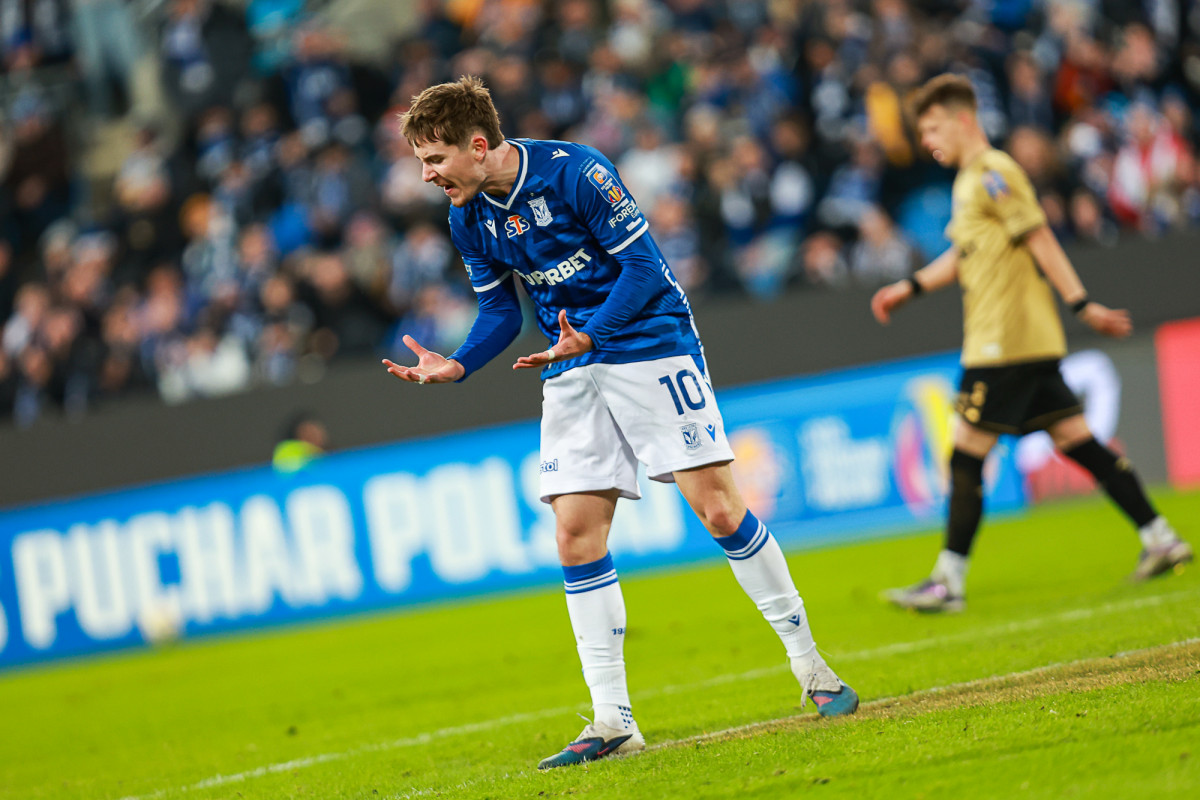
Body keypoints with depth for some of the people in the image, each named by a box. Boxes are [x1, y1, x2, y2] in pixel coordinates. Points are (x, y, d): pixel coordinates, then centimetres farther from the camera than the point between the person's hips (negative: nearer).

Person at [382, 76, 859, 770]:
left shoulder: (574, 170, -18)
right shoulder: (469, 219, 2)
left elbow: (643, 265, -17)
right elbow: (501, 311, 11)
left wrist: (588, 338, -30)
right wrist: (455, 367, -7)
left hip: (650, 342, -6)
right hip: (572, 373, 6)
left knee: (717, 507, -10)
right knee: (576, 532, -4)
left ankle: (809, 665, 5)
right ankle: (612, 722, 0)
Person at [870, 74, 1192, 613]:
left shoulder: (993, 174, -12)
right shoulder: (971, 180, 18)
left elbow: (1041, 241, -15)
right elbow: (964, 255, 29)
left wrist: (1081, 304, -17)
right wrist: (911, 287, 21)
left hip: (1004, 344, -10)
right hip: (1031, 343, 10)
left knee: (966, 453, -7)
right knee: (1075, 440, 9)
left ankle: (948, 583, -5)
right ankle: (1160, 541, 9)